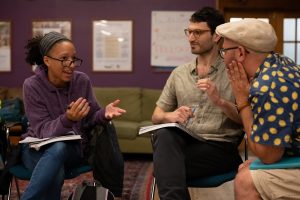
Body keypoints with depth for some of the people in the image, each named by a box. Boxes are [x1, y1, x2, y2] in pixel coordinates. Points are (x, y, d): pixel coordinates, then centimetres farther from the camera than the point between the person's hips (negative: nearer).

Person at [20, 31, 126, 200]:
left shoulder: (82, 80, -5)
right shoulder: (32, 85, -14)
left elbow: (91, 117, 2)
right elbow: (43, 131, -19)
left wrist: (104, 113, -23)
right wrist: (67, 119, -40)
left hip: (73, 148, 2)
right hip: (37, 148, -2)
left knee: (58, 148, -36)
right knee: (55, 173, -38)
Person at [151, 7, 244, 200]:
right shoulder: (178, 73, 16)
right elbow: (156, 116, 16)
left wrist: (220, 101, -18)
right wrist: (170, 116, -9)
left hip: (219, 147, -4)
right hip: (182, 142, 4)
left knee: (165, 164, -32)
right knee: (164, 134, -33)